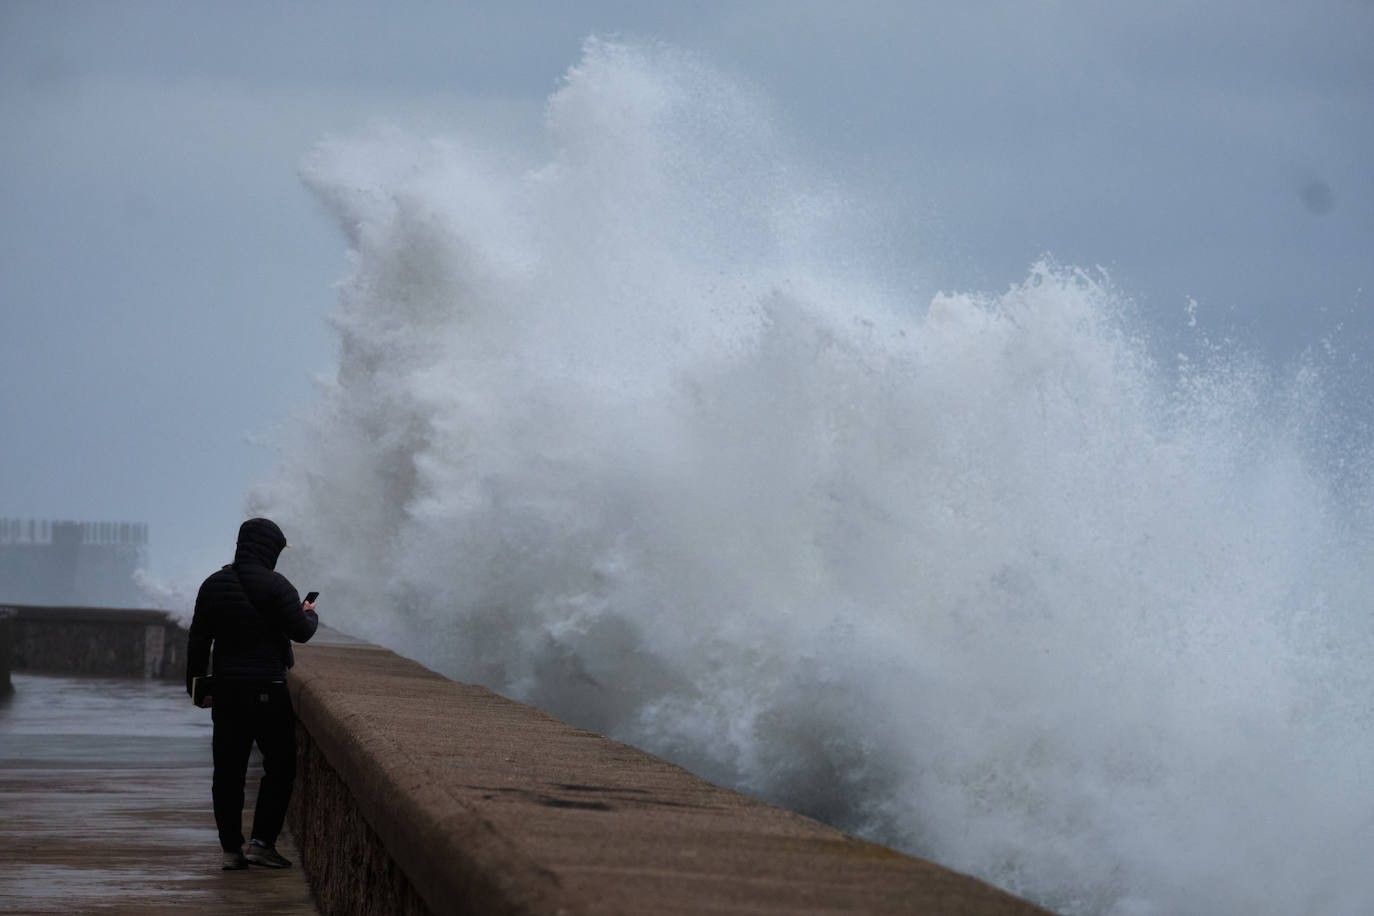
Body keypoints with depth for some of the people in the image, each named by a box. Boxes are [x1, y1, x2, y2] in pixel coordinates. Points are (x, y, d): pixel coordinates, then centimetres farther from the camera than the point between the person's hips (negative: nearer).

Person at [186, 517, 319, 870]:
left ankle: (231, 849, 7)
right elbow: (299, 631, -10)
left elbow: (197, 641, 12)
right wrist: (310, 614, 12)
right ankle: (262, 841, -2)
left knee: (228, 771, 7)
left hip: (225, 690, 6)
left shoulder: (213, 585, 9)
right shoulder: (274, 585, -10)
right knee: (280, 765, 4)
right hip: (267, 689, -5)